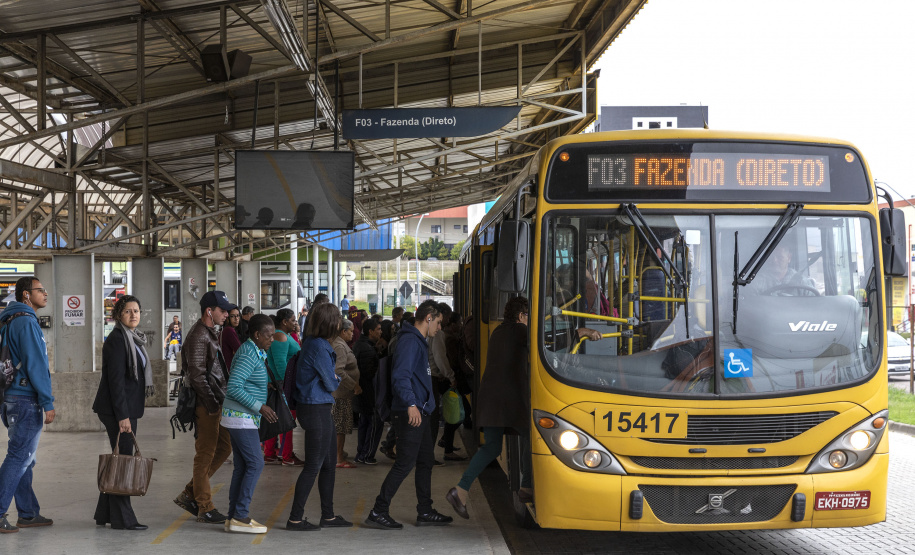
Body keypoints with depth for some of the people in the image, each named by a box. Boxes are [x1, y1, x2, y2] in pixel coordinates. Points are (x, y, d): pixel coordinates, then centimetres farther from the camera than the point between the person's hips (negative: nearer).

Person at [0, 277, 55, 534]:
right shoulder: (26, 322, -14)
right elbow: (35, 365, -19)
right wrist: (47, 402, -17)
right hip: (27, 400, -10)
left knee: (23, 459, 14)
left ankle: (28, 513, 21)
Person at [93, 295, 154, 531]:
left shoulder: (133, 338, 17)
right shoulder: (117, 339, -14)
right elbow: (115, 380, -19)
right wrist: (122, 416, -22)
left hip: (127, 408, 10)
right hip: (117, 409, -10)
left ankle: (105, 514, 22)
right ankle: (122, 518, -1)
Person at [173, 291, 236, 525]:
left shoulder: (210, 334, 17)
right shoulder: (198, 336, -15)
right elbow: (197, 375, -20)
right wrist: (212, 404, -20)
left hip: (217, 402, 10)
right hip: (206, 403, -10)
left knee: (224, 447, 13)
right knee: (206, 453, -3)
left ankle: (189, 494, 18)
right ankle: (205, 509, 5)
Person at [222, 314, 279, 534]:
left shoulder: (254, 352, 15)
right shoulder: (249, 355, -17)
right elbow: (234, 387, -23)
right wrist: (259, 407, -21)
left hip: (243, 417, 10)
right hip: (241, 417, -10)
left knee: (241, 466, 9)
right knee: (255, 464, -10)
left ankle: (233, 516, 10)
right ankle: (240, 516, -9)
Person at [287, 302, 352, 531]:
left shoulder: (312, 343, 11)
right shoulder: (319, 347, -19)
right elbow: (331, 383, -13)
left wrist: (332, 380, 1)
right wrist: (337, 381, 6)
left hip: (319, 409, 10)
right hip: (317, 411, -10)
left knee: (329, 464, 15)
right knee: (313, 466, -3)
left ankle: (328, 516, 24)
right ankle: (295, 518, 2)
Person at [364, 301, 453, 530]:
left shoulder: (418, 341, 19)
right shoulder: (410, 341, -14)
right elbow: (400, 375, -26)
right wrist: (411, 404, -35)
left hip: (419, 412, 11)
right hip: (410, 414, -11)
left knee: (425, 462, 14)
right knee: (404, 463, -10)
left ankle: (425, 511, 21)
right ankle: (378, 512, -7)